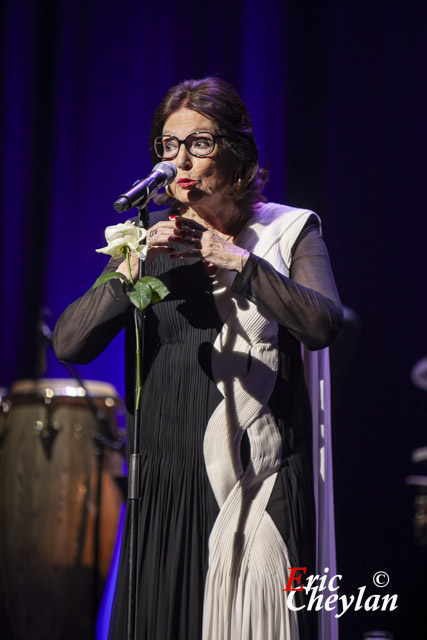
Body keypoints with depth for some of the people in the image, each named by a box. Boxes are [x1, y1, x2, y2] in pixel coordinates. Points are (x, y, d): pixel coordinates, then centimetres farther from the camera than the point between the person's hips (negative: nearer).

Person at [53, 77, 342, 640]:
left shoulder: (290, 231, 7)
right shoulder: (147, 242, 12)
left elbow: (322, 327, -10)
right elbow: (69, 345, 1)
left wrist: (242, 265, -18)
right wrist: (130, 270, -12)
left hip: (261, 480, -2)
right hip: (169, 477, 2)